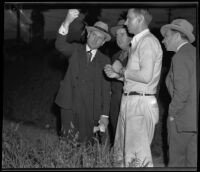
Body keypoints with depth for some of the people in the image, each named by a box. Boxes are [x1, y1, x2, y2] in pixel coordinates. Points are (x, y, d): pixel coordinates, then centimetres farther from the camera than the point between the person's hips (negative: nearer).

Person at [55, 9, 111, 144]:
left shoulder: (104, 60, 9)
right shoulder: (75, 50, 8)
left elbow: (106, 90, 5)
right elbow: (60, 45, -15)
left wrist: (105, 115, -3)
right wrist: (67, 22, -31)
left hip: (91, 110, 1)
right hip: (70, 107, 0)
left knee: (86, 143, 0)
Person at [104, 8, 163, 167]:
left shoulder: (148, 41, -11)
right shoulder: (138, 42, 20)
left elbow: (146, 76, -23)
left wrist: (122, 70, -9)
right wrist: (118, 75, 9)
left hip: (140, 103, -10)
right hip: (130, 102, 10)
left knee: (137, 156, -9)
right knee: (121, 152, 14)